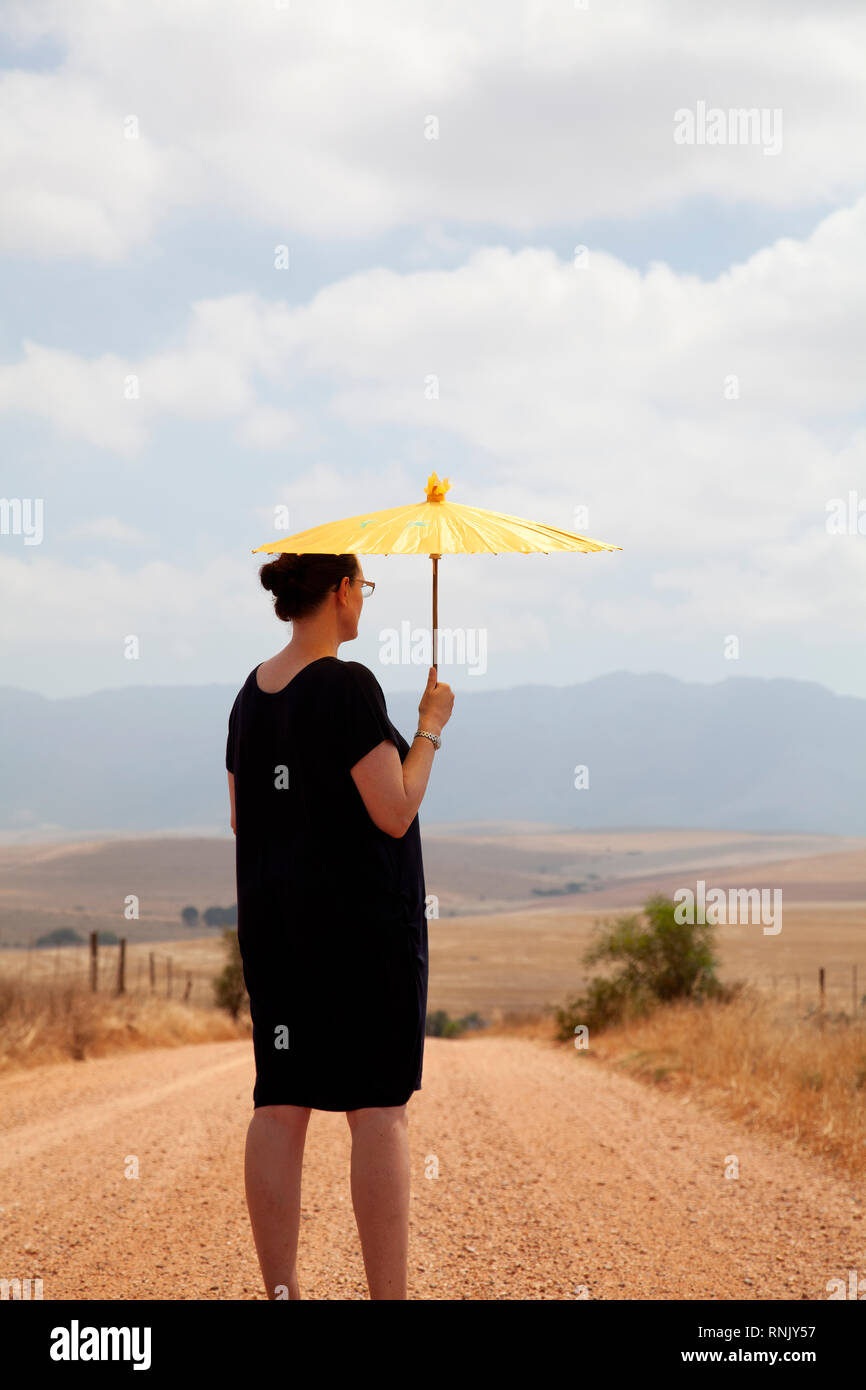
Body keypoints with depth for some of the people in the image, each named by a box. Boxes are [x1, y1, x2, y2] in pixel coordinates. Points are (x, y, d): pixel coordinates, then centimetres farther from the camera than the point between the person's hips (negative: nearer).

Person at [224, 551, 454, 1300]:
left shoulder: (252, 691, 9)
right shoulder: (349, 685, -14)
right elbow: (394, 812, -15)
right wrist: (430, 727, -3)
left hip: (273, 919, 7)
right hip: (363, 915, -7)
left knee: (279, 1102, 7)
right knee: (379, 1106, -3)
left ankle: (280, 1287, 10)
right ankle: (388, 1292, -3)